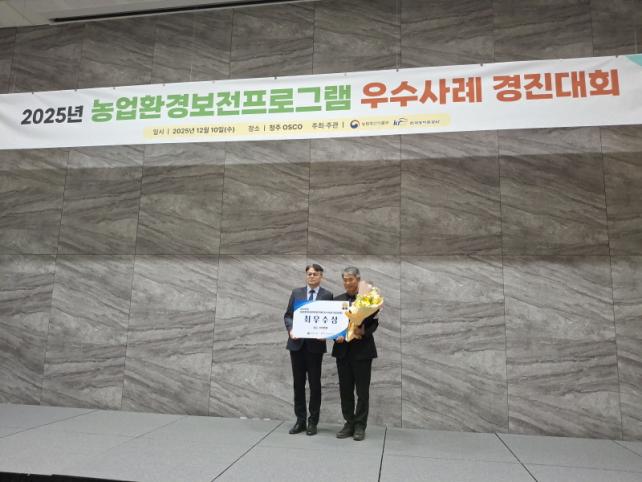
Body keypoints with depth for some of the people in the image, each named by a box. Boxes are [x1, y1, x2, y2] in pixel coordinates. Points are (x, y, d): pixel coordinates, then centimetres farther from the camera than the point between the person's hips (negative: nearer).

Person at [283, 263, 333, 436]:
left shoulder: (327, 295, 2)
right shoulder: (296, 292, 8)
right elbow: (287, 315, 7)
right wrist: (290, 329, -10)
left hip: (315, 344, -2)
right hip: (297, 343, 2)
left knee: (315, 384, 5)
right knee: (298, 383, 9)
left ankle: (313, 422, 17)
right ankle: (300, 420, 20)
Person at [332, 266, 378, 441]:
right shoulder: (338, 299, 9)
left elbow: (374, 323, -5)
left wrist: (363, 332, -22)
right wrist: (336, 335, -10)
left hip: (362, 349, -3)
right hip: (343, 349, 4)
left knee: (362, 391, 3)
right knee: (345, 390, 9)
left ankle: (360, 426, 15)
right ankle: (349, 423, 22)